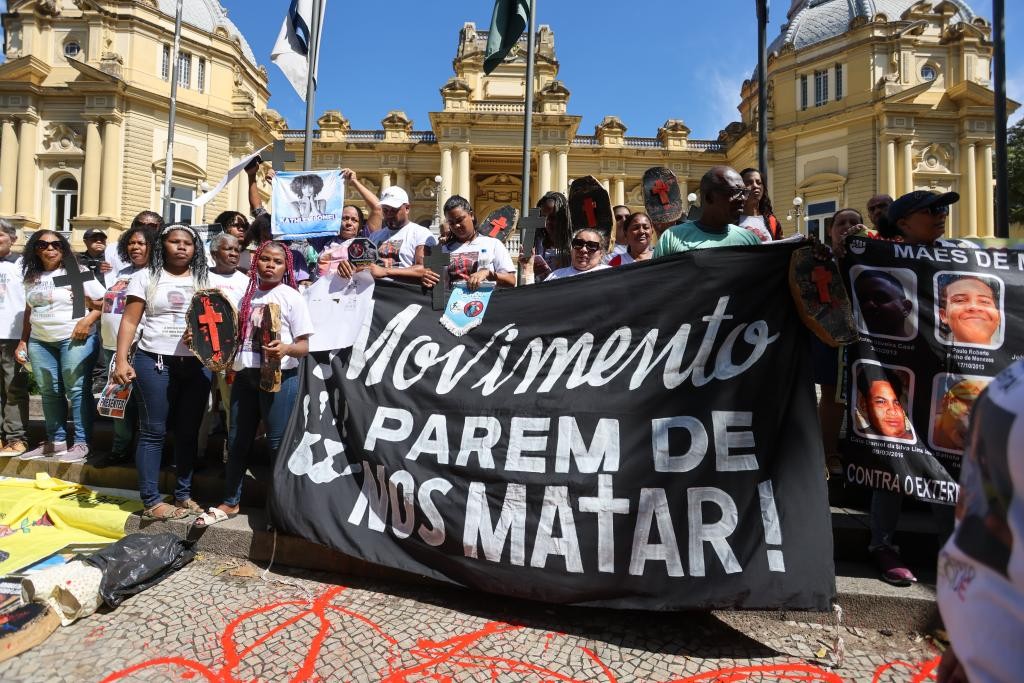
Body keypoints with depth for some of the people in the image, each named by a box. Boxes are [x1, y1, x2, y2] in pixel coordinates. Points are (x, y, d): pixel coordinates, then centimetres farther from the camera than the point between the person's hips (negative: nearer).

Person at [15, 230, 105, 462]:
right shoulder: (32, 277, 13)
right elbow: (29, 311, 20)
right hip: (39, 341, 6)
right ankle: (56, 441, 18)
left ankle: (81, 443, 0)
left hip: (75, 339, -6)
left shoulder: (77, 272, -4)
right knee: (49, 392, 9)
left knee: (76, 390, -5)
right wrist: (23, 341, 16)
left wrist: (87, 320, -22)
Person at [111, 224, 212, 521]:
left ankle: (183, 494, 18)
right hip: (155, 362, -3)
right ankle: (151, 500, 9)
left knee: (189, 431, 8)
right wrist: (121, 360, -8)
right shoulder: (146, 276, 5)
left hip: (197, 365, 3)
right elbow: (130, 321, 1)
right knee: (153, 431, 2)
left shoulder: (205, 280, 12)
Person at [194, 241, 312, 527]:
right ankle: (230, 503, 30)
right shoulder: (248, 295, 13)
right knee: (237, 441, 14)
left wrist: (287, 348, -29)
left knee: (279, 442, 0)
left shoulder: (292, 297, -4)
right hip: (245, 375, 6)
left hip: (279, 377, -6)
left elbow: (304, 345, -9)